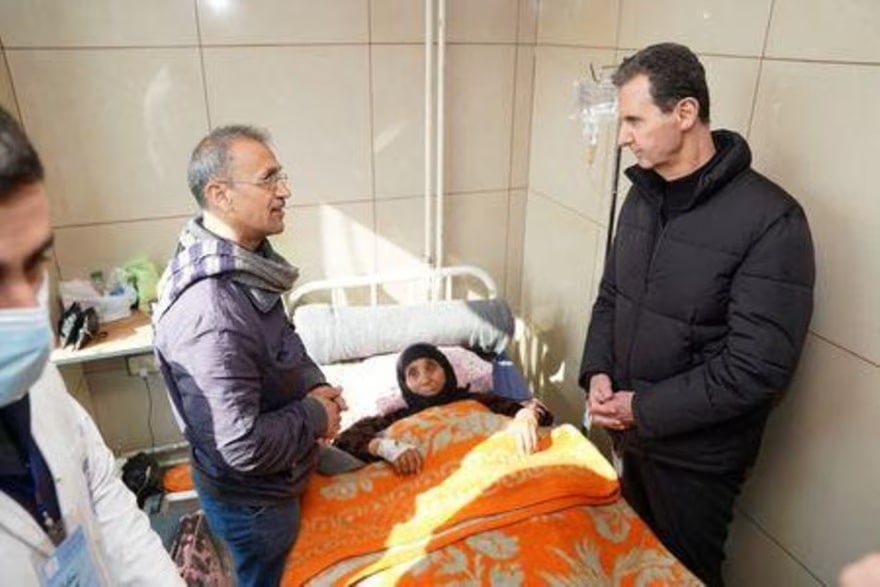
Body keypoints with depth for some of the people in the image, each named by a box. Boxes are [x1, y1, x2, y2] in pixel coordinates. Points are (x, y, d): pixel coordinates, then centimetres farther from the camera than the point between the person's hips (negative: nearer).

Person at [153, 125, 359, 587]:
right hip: (252, 497, -8)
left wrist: (314, 384, -8)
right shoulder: (211, 315, -37)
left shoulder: (246, 257, -6)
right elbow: (245, 448, -34)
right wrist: (316, 413, -19)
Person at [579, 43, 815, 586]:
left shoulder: (771, 220, -23)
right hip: (629, 430, 6)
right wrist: (598, 372, -7)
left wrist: (645, 410, -20)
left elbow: (758, 367, -24)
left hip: (697, 452, -6)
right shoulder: (643, 195, 0)